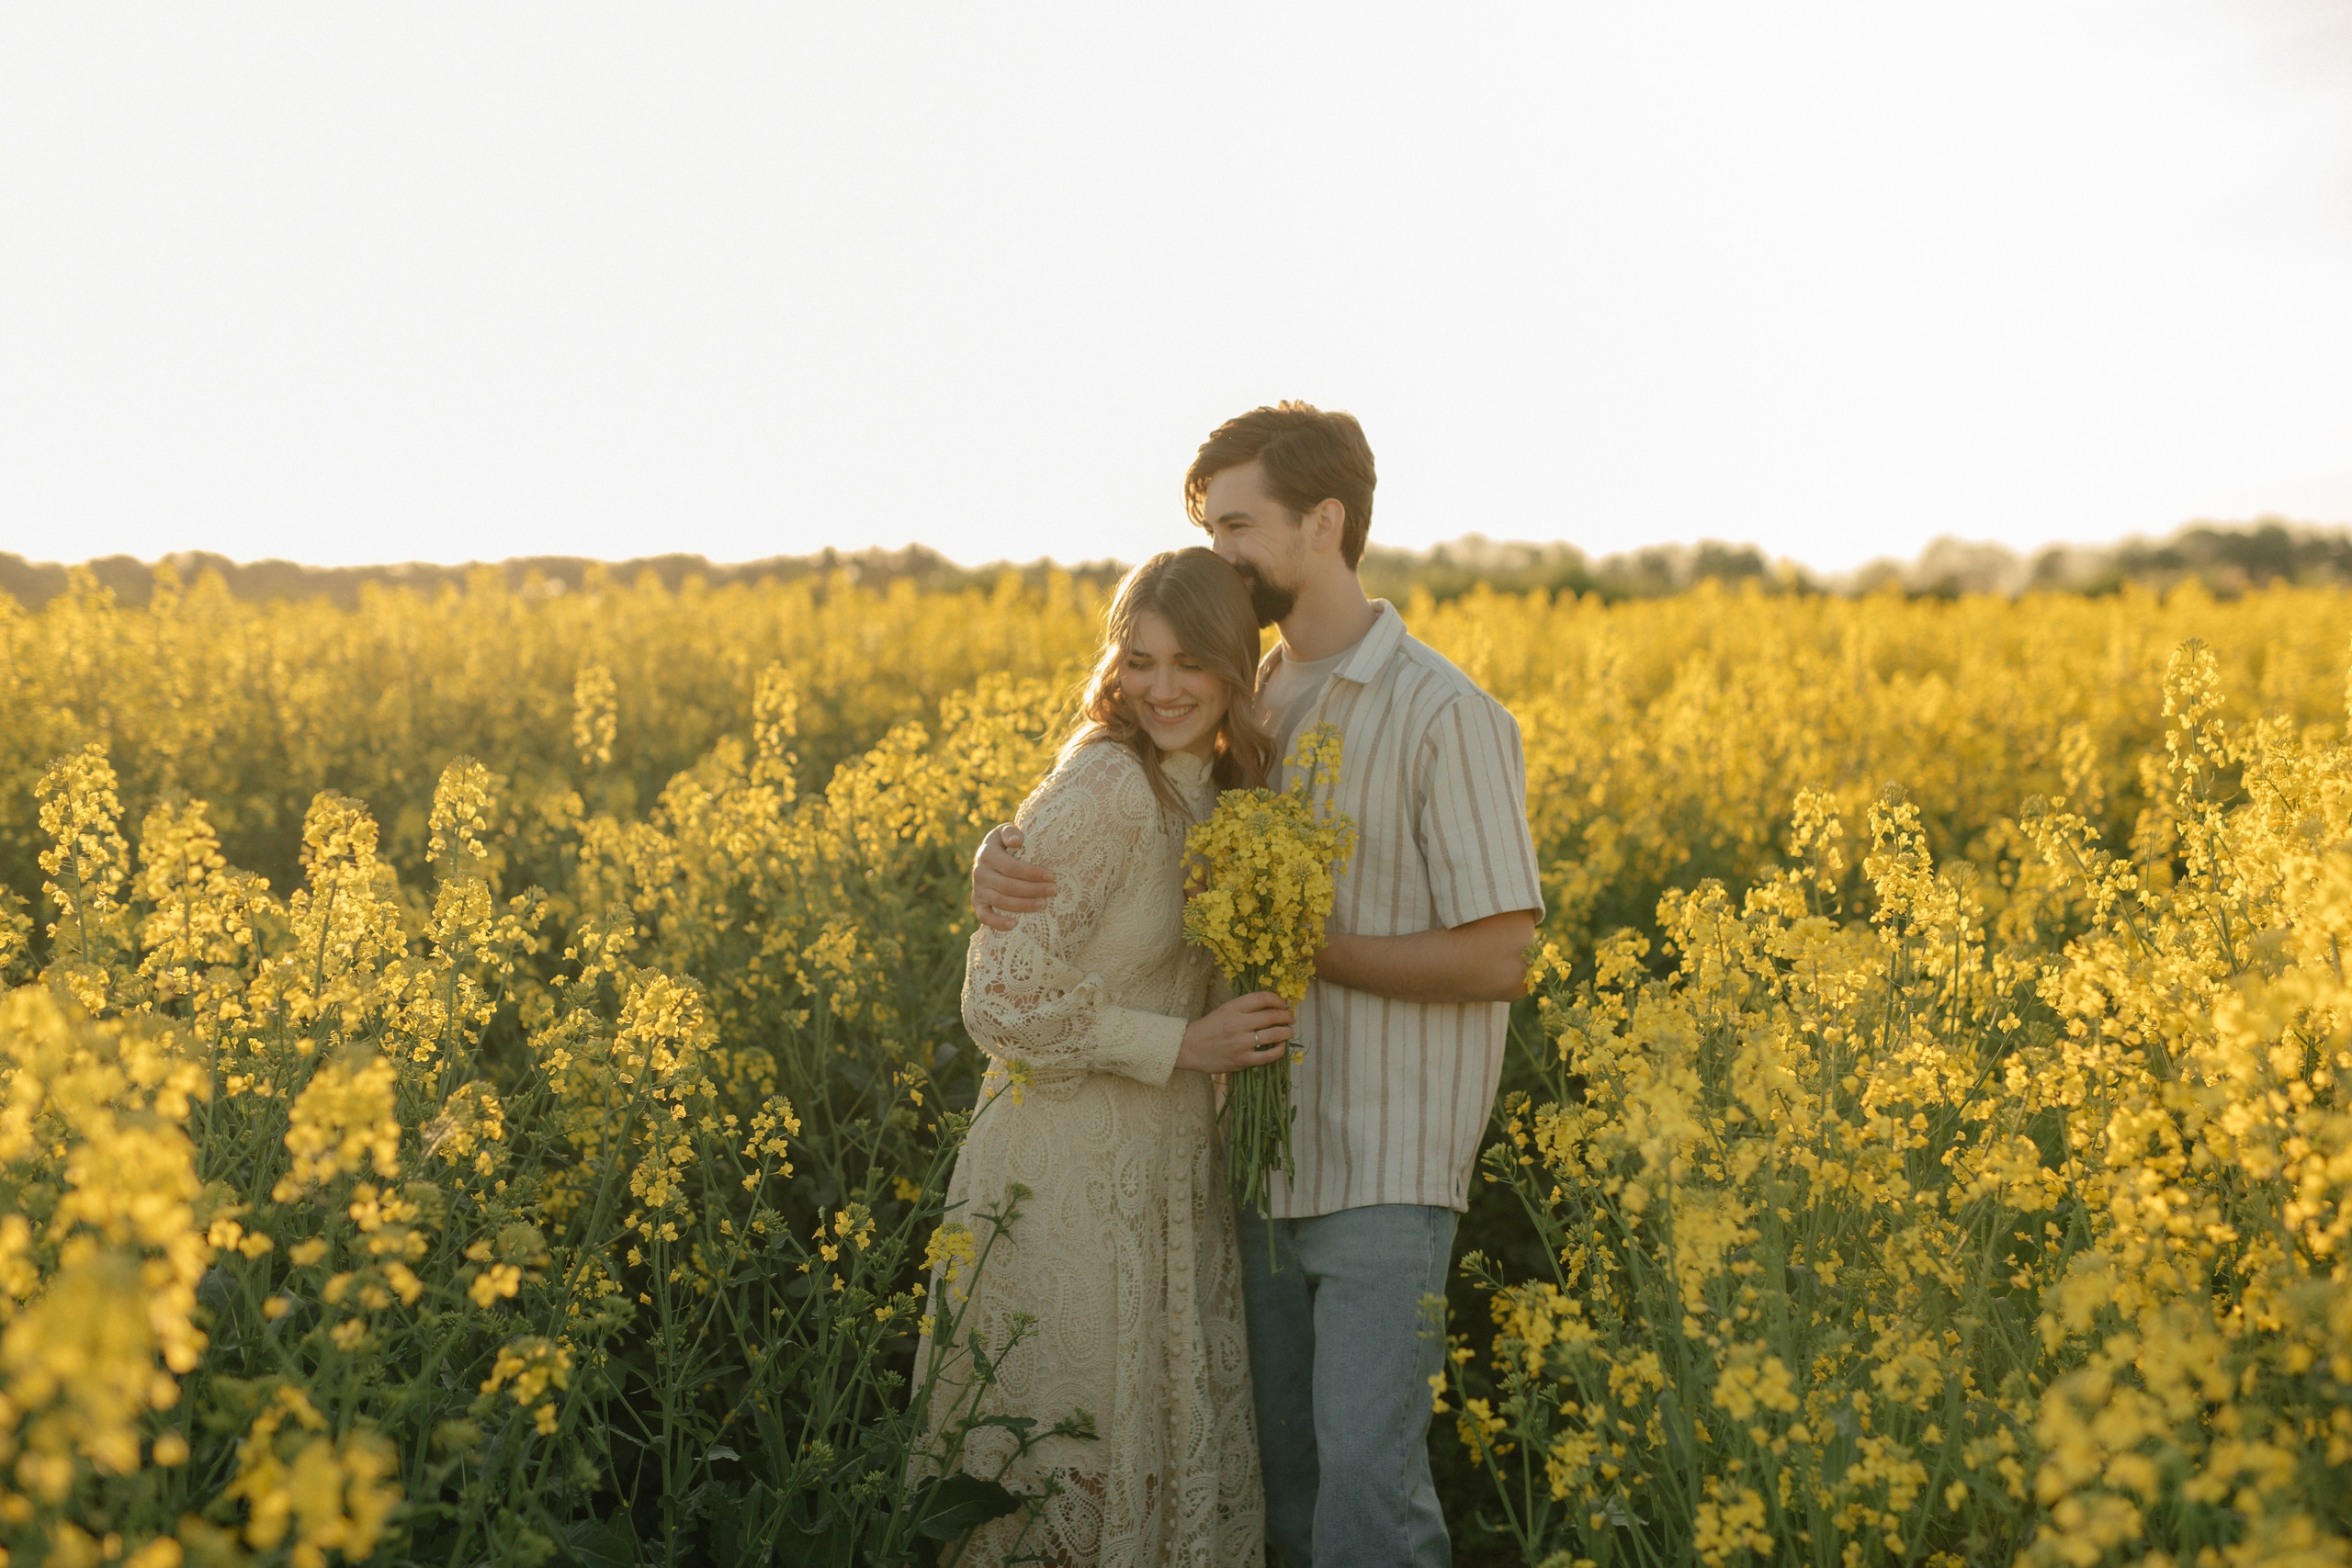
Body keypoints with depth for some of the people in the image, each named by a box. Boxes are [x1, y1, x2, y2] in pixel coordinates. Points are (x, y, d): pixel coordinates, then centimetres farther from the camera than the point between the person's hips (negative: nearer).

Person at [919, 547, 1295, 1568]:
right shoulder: (1104, 785, -18)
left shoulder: (1219, 786, 8)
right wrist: (1181, 1045, -19)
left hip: (1170, 1177, 8)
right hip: (1073, 1177, -8)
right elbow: (1006, 1002, -20)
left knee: (1185, 1445, 15)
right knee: (1074, 1466, 3)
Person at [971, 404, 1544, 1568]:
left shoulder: (1448, 718, -13)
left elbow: (1499, 958, -15)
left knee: (1365, 1473, -11)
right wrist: (1001, 856, -12)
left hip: (1387, 1169, -7)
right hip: (1269, 1157, 7)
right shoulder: (1242, 707, 9)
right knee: (1283, 1468, 13)